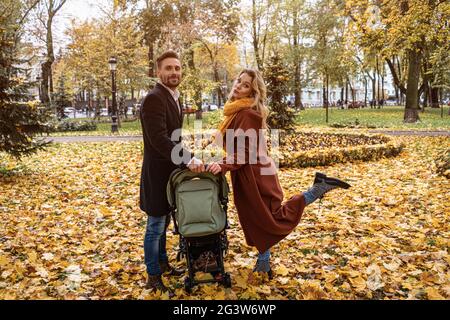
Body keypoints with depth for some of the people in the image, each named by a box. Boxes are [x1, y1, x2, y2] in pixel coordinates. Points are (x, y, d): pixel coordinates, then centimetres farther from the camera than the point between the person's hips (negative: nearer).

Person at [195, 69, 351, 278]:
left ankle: (319, 187, 1)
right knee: (256, 220, 15)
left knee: (274, 219, -1)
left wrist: (224, 166, -32)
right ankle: (263, 263, 26)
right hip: (245, 176, 9)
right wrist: (222, 165, 18)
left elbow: (246, 152, -23)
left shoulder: (248, 113, -19)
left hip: (255, 174, -9)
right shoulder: (238, 111, 10)